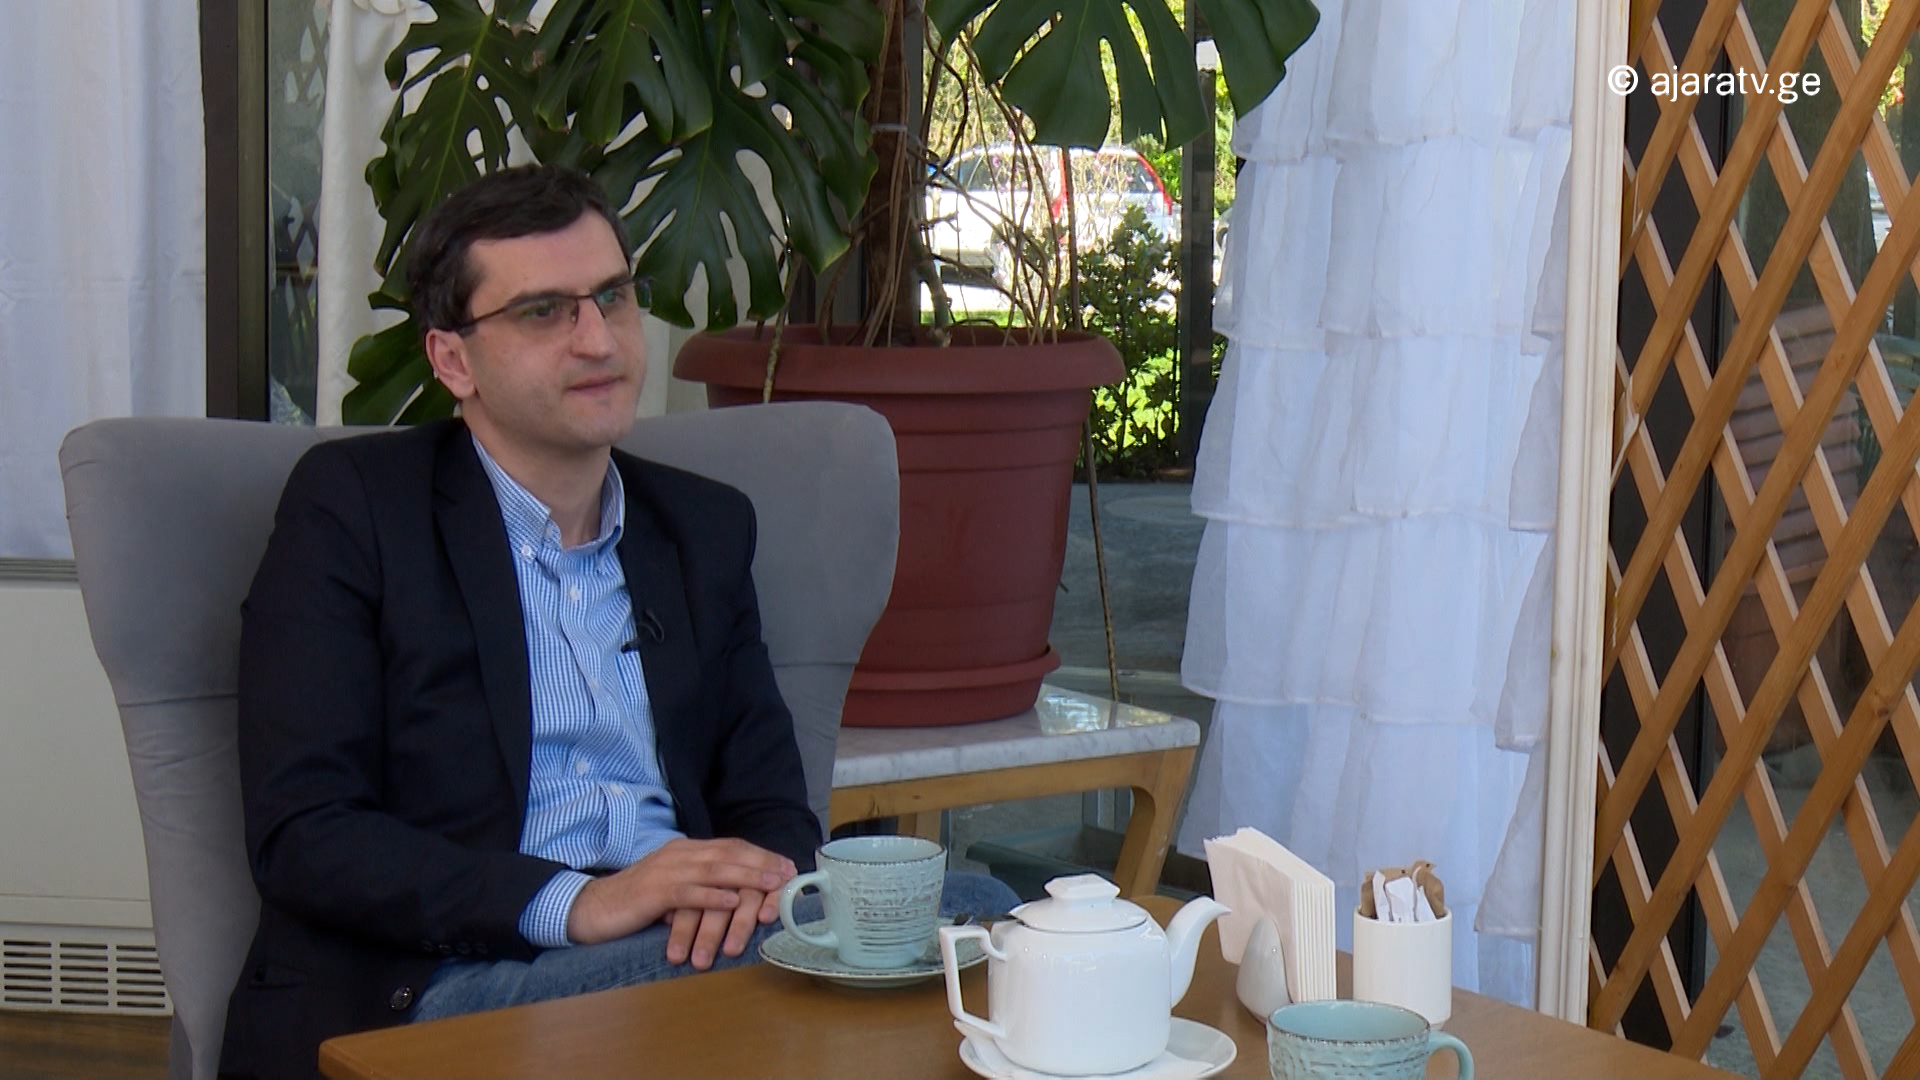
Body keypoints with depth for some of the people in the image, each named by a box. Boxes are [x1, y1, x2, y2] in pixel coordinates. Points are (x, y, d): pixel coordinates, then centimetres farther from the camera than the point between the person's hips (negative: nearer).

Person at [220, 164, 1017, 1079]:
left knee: (969, 908, -23)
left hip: (685, 942, 6)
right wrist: (577, 904, -19)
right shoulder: (352, 505, 2)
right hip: (435, 985, -5)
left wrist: (755, 879, -11)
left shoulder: (706, 529, 19)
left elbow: (771, 806, 16)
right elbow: (302, 836, -6)